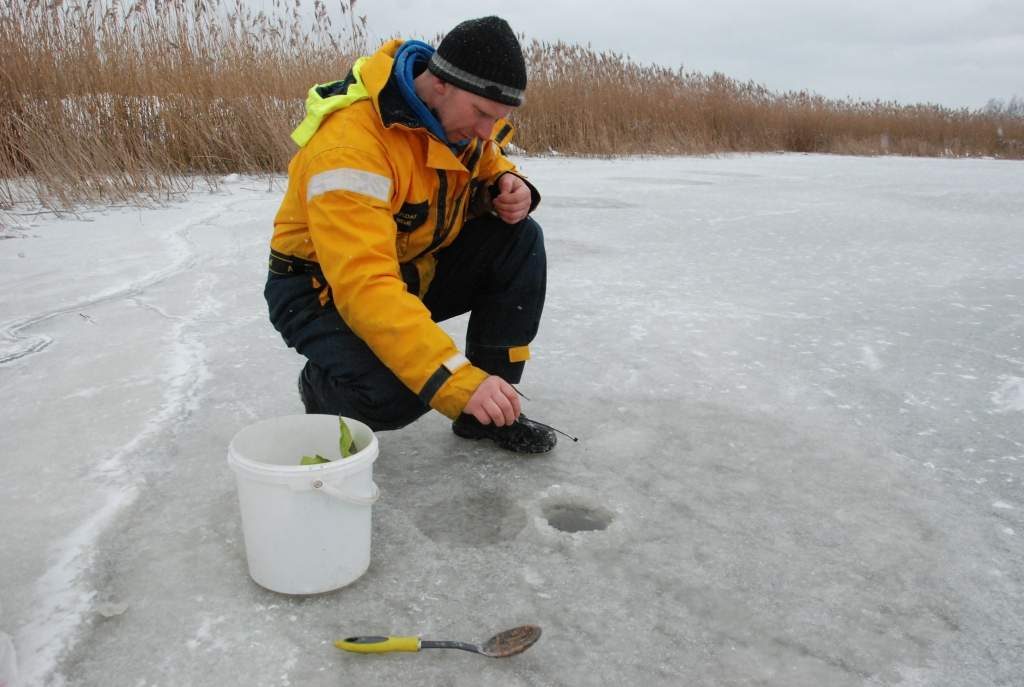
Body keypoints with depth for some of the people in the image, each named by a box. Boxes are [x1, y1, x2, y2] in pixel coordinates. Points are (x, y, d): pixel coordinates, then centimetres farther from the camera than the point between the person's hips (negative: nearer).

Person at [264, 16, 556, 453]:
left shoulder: (460, 114, -8)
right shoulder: (351, 142, -33)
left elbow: (486, 163, 15)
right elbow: (363, 286, -40)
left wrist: (508, 186, -12)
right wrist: (458, 382, -47)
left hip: (416, 268, 7)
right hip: (323, 287, -7)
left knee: (519, 239, -14)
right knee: (395, 394, -34)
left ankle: (489, 410, -5)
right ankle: (320, 387, 4)